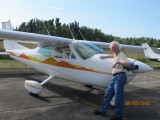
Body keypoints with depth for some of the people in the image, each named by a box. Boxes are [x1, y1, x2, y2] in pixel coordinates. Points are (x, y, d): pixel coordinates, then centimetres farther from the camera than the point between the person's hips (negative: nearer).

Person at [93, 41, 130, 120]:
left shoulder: (121, 55, -10)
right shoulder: (116, 54, 18)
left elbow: (128, 64, -26)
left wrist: (118, 62, -36)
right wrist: (104, 56, 50)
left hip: (120, 76, -10)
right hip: (115, 77, 10)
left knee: (118, 97, -3)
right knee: (108, 94, 13)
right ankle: (102, 111, 24)